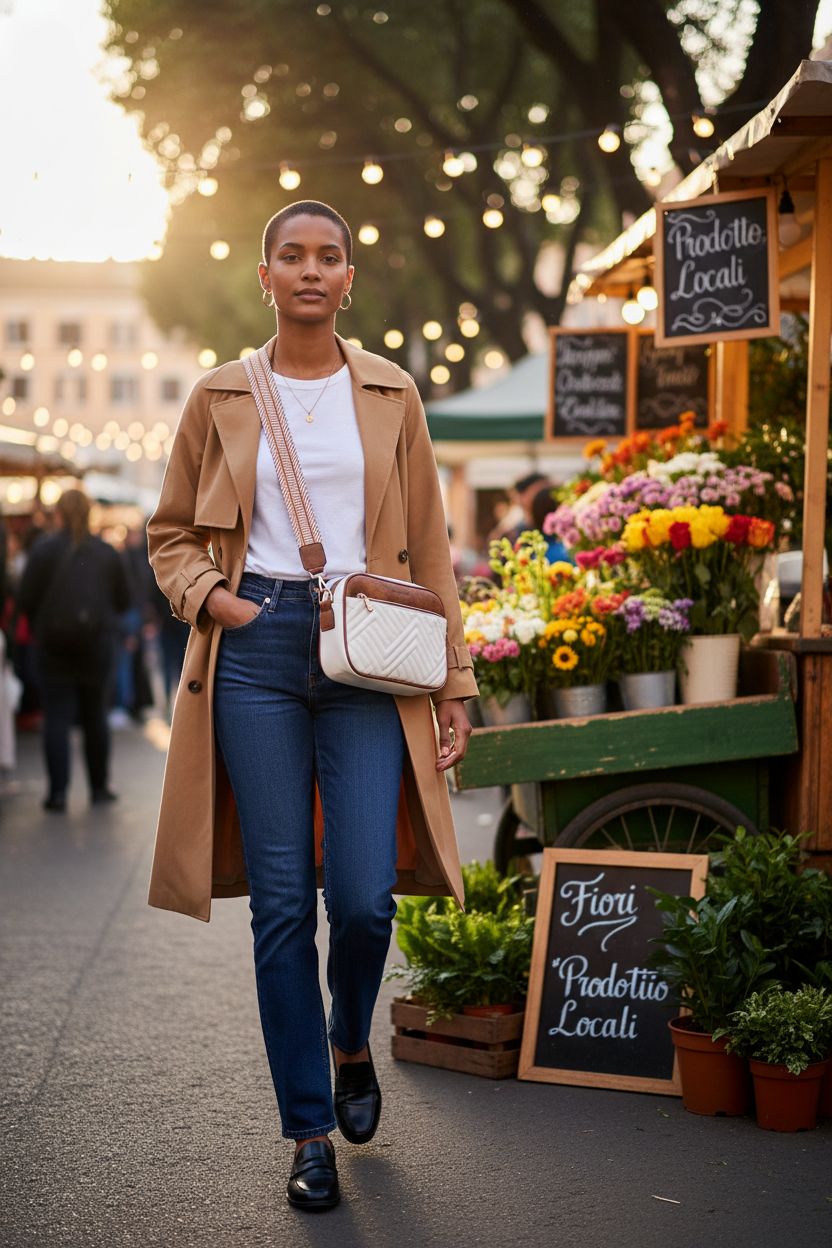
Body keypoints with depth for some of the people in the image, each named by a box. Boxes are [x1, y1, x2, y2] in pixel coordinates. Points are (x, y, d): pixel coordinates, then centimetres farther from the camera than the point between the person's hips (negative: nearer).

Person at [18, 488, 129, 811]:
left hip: (53, 645, -2)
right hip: (98, 644, 2)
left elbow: (26, 599, -8)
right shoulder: (107, 553, 1)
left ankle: (58, 791, -6)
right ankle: (99, 787, 18)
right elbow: (122, 600, 5)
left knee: (56, 717, 1)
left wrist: (40, 623, 10)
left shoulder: (44, 549, -7)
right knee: (95, 717, 12)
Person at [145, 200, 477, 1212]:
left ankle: (350, 1048, 26)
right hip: (256, 646, 0)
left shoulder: (390, 396, 9)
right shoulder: (220, 397, 8)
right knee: (282, 902, -1)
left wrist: (454, 681, 6)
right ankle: (310, 1130, 12)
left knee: (364, 897, -8)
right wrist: (212, 597, -5)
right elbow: (172, 533, 15)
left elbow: (428, 550, 10)